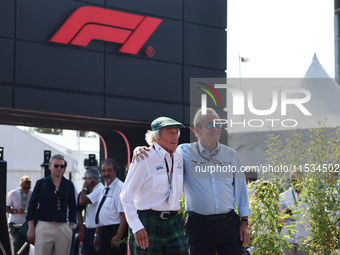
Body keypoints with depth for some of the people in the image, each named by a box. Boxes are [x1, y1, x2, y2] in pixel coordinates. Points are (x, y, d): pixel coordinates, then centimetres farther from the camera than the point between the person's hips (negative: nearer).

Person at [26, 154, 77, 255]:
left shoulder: (69, 185, 12)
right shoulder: (41, 183, 5)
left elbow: (72, 208, 16)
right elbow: (32, 205, 4)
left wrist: (71, 227, 8)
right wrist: (31, 228, -3)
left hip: (63, 227, 2)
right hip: (44, 227, -2)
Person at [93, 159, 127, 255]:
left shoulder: (120, 188, -11)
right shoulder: (104, 189, 18)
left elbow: (124, 214, -19)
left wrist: (118, 236, -25)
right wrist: (97, 235, 23)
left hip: (115, 231, -9)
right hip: (104, 232, 9)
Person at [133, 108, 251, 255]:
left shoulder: (231, 155, 9)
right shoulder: (185, 152, 3)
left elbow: (240, 189, 12)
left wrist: (244, 222, 8)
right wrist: (139, 150, -14)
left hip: (230, 223, 2)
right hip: (199, 225, -1)